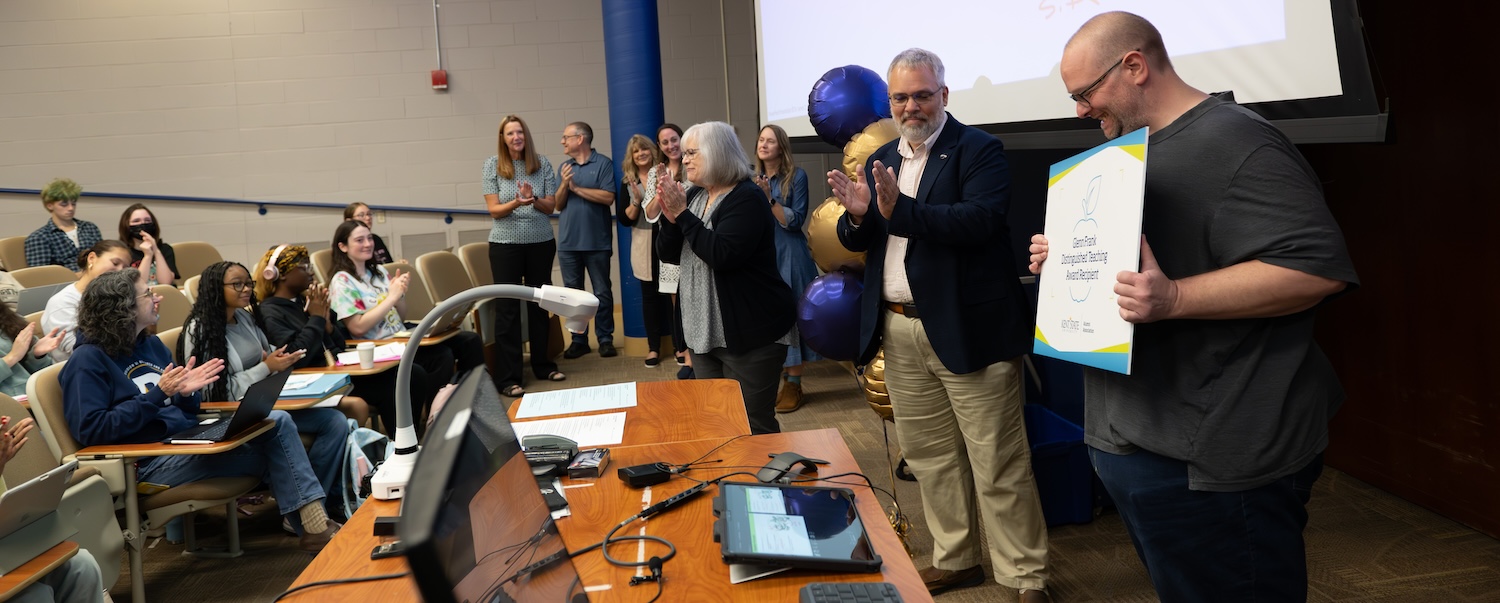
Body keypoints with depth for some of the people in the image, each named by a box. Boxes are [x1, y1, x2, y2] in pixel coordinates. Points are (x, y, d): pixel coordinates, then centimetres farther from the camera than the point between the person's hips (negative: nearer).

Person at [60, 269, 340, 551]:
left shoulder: (151, 344, 15)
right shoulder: (88, 360, -8)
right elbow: (90, 430, -18)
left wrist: (186, 393, -5)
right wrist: (159, 395, -20)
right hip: (152, 462, -8)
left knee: (278, 421, -9)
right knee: (270, 456, -17)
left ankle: (315, 525, -14)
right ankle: (312, 526, -2)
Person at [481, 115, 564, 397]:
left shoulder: (542, 163, 1)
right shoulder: (492, 165, -3)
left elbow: (550, 206, 1)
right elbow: (494, 210, -6)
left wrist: (533, 199, -20)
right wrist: (516, 203, -25)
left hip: (541, 243, 2)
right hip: (506, 244, -2)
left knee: (539, 304, 12)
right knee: (507, 308, -1)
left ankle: (543, 365, 26)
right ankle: (508, 377, 2)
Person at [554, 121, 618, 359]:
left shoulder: (603, 163, -4)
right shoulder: (564, 167, 11)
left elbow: (608, 197, -14)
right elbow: (558, 204, 8)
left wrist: (576, 188, -9)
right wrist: (564, 185, -10)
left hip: (597, 242, -5)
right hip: (568, 242, 5)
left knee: (602, 292, 3)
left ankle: (605, 338, 11)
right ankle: (579, 339, 14)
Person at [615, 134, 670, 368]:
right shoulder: (627, 181, 6)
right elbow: (624, 219, 2)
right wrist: (636, 202, -13)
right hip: (643, 244, 2)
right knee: (649, 295, 8)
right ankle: (653, 347, 16)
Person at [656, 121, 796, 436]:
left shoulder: (747, 198, -14)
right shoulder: (693, 195, 9)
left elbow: (722, 254, -27)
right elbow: (669, 254, 7)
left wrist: (682, 213, -21)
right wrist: (670, 217, -11)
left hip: (751, 332, -8)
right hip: (704, 333, 8)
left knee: (753, 426, -3)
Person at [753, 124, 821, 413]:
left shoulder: (797, 176, -5)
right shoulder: (753, 179, 9)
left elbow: (796, 220, -11)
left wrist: (770, 199, -20)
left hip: (788, 255, -4)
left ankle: (794, 383, 4)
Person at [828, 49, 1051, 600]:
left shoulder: (978, 150, -6)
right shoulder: (880, 161, 14)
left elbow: (981, 219, -22)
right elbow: (856, 243, 11)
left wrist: (899, 210, -30)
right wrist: (858, 215, -11)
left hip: (967, 329, -6)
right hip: (900, 332, 7)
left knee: (998, 464, 0)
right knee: (930, 458, 15)